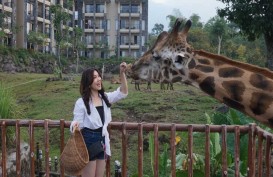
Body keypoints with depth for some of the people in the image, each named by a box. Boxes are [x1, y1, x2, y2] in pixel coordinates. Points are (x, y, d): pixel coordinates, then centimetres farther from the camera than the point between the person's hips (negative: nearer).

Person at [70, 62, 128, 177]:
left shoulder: (105, 98, 8)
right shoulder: (81, 102, -10)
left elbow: (123, 93, 2)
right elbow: (77, 122, -7)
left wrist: (122, 73, -9)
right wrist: (74, 126, -33)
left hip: (102, 141, 6)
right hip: (88, 141, -6)